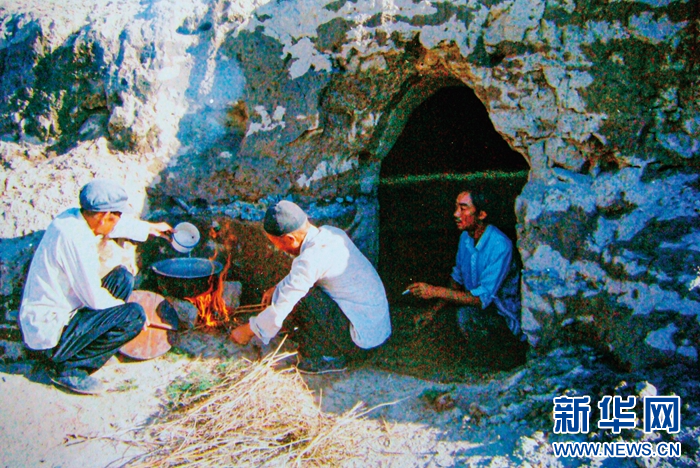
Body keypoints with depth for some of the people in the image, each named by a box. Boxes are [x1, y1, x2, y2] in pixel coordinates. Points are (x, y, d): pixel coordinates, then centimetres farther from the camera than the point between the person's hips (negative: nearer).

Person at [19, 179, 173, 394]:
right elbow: (94, 298, -23)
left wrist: (150, 227, 39)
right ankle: (68, 366, -5)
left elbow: (117, 225, 23)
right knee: (134, 315, -17)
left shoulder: (73, 216, 0)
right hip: (49, 334, -10)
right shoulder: (74, 239, -27)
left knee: (122, 278, 12)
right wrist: (131, 312, -5)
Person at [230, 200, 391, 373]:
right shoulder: (330, 233, 3)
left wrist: (248, 330, -2)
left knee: (297, 297, -16)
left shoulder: (311, 259, -23)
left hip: (363, 333, -9)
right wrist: (278, 288, 16)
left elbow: (281, 306, -17)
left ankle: (327, 358, -1)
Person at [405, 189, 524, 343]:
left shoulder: (500, 246, -27)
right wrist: (434, 309, 3)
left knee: (464, 313, -28)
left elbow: (482, 298, -29)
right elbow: (457, 277, 12)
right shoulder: (465, 237, -2)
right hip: (477, 302, 6)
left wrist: (435, 291, -31)